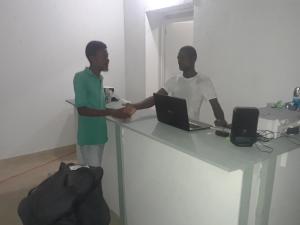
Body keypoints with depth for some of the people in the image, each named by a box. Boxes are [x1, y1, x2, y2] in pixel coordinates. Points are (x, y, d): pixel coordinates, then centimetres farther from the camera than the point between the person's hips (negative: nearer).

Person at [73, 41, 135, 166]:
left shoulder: (100, 78, 9)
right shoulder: (80, 78, -14)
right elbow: (82, 109, -20)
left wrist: (116, 111, 0)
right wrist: (111, 112, -24)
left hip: (100, 134, 7)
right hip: (88, 137, -7)